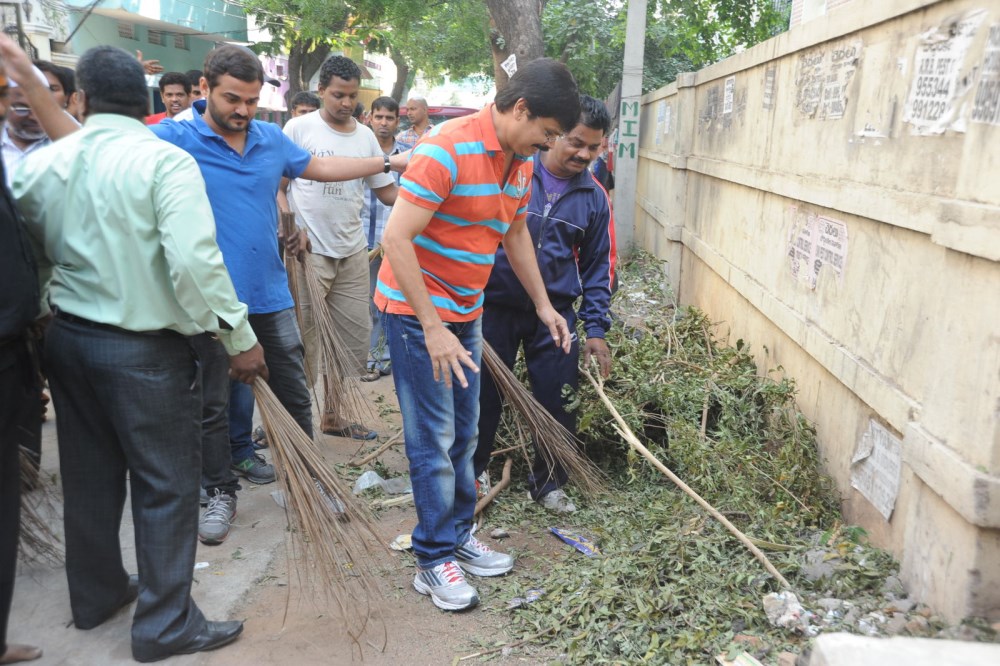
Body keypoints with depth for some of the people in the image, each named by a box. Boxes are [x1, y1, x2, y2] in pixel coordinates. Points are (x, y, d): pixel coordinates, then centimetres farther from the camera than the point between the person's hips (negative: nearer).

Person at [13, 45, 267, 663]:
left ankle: (96, 593, 38)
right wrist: (241, 338, -17)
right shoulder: (164, 160, -15)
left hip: (67, 337, 6)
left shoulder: (41, 164, 3)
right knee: (166, 484, 6)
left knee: (89, 474, 20)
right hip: (144, 348, -6)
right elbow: (195, 260, -24)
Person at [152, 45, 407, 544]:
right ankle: (221, 493, 28)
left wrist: (389, 162, 22)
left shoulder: (271, 138, 6)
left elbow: (318, 167, 20)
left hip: (270, 294, 4)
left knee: (294, 393, 12)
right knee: (213, 402, 10)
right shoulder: (173, 139, -9)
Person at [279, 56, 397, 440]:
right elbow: (277, 186, -3)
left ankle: (334, 414, 25)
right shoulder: (299, 128, -4)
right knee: (303, 337, 0)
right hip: (308, 252, -5)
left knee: (356, 335, 10)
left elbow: (387, 191, 10)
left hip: (353, 253, 5)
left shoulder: (365, 136, 8)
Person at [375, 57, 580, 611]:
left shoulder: (520, 160, 4)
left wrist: (542, 304, 15)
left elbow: (516, 233, 17)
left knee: (463, 432, 15)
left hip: (465, 310, 8)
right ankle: (434, 559, 14)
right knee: (433, 438, -1)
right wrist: (433, 327, -27)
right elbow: (396, 238, -27)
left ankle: (458, 535, 32)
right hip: (417, 310, -8)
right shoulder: (447, 150, -23)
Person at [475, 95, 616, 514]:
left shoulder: (594, 198, 3)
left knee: (559, 403, 6)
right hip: (496, 307, -2)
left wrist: (595, 328, 0)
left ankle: (547, 483, 28)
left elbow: (599, 266, 8)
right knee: (483, 398, 9)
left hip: (556, 314, 2)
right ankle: (469, 476, 30)